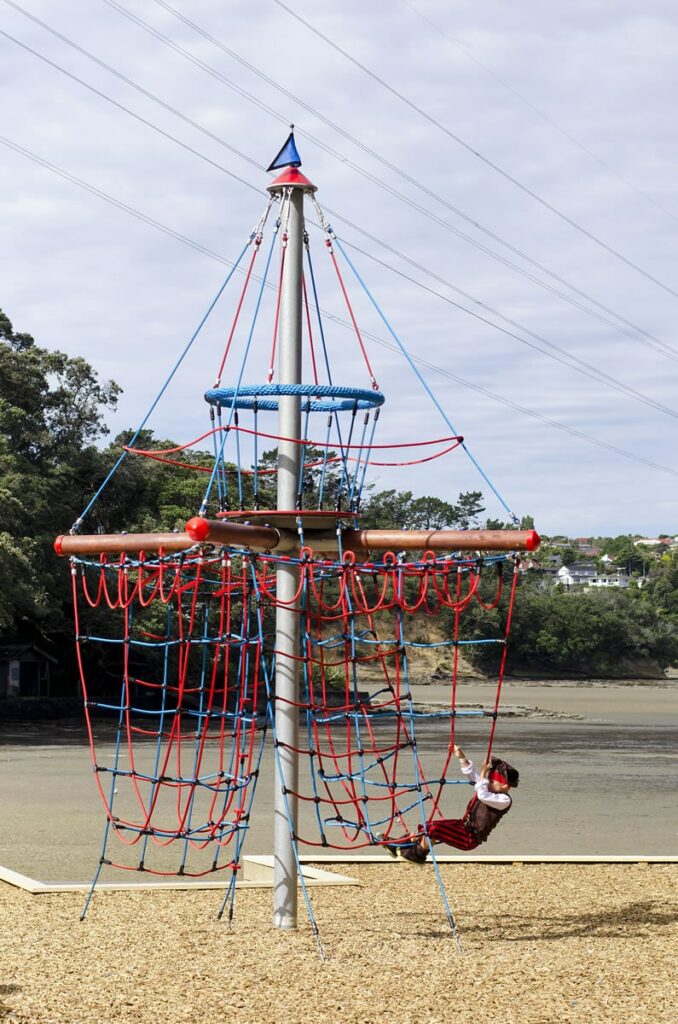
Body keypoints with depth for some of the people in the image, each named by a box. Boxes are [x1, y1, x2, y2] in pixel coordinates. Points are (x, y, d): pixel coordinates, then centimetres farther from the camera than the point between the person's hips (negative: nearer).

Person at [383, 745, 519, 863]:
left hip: (470, 839, -9)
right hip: (464, 825, 10)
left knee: (434, 829, -22)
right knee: (429, 825, 6)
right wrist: (462, 757, 4)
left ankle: (418, 855, -2)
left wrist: (483, 774, -25)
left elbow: (482, 795, -32)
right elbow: (471, 774, 13)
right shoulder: (492, 791, 11)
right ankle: (400, 846, 18)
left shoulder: (504, 800, -16)